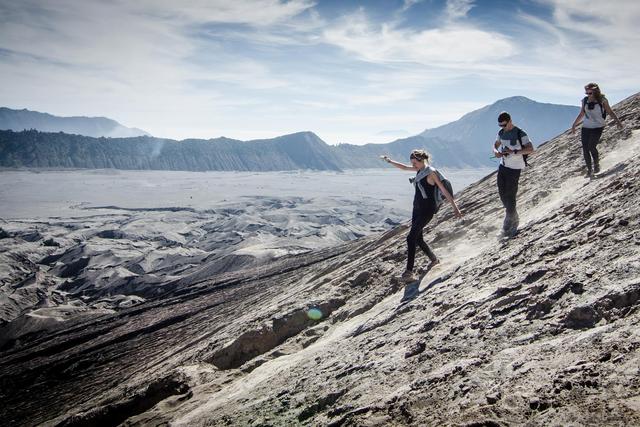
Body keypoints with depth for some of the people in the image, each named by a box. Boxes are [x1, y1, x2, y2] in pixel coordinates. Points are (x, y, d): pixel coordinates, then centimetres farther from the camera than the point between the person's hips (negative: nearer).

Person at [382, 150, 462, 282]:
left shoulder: (431, 172, -14)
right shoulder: (419, 170, 8)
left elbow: (444, 190, -14)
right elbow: (404, 167, 25)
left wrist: (455, 207, -14)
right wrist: (390, 161, 24)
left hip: (427, 209, -8)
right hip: (417, 207, 8)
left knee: (411, 238, -15)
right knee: (418, 238, 14)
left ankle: (409, 271, -14)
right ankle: (434, 259, 35)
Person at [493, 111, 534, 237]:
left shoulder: (520, 134, -14)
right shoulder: (501, 133, 6)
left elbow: (530, 149, -20)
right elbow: (496, 145, 19)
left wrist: (513, 151, -29)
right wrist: (496, 151, -5)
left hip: (514, 168, -7)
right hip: (503, 166, 7)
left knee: (509, 195, -5)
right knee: (502, 194, 8)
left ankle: (509, 225, 6)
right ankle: (514, 217, 28)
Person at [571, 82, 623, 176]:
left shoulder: (602, 101, -5)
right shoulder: (585, 101, 5)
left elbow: (610, 112, 3)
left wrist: (618, 121, -5)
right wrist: (574, 125, 18)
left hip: (598, 127, -4)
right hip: (586, 127, 4)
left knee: (591, 147, -15)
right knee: (585, 149, -3)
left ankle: (596, 164, 10)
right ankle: (589, 169, 8)